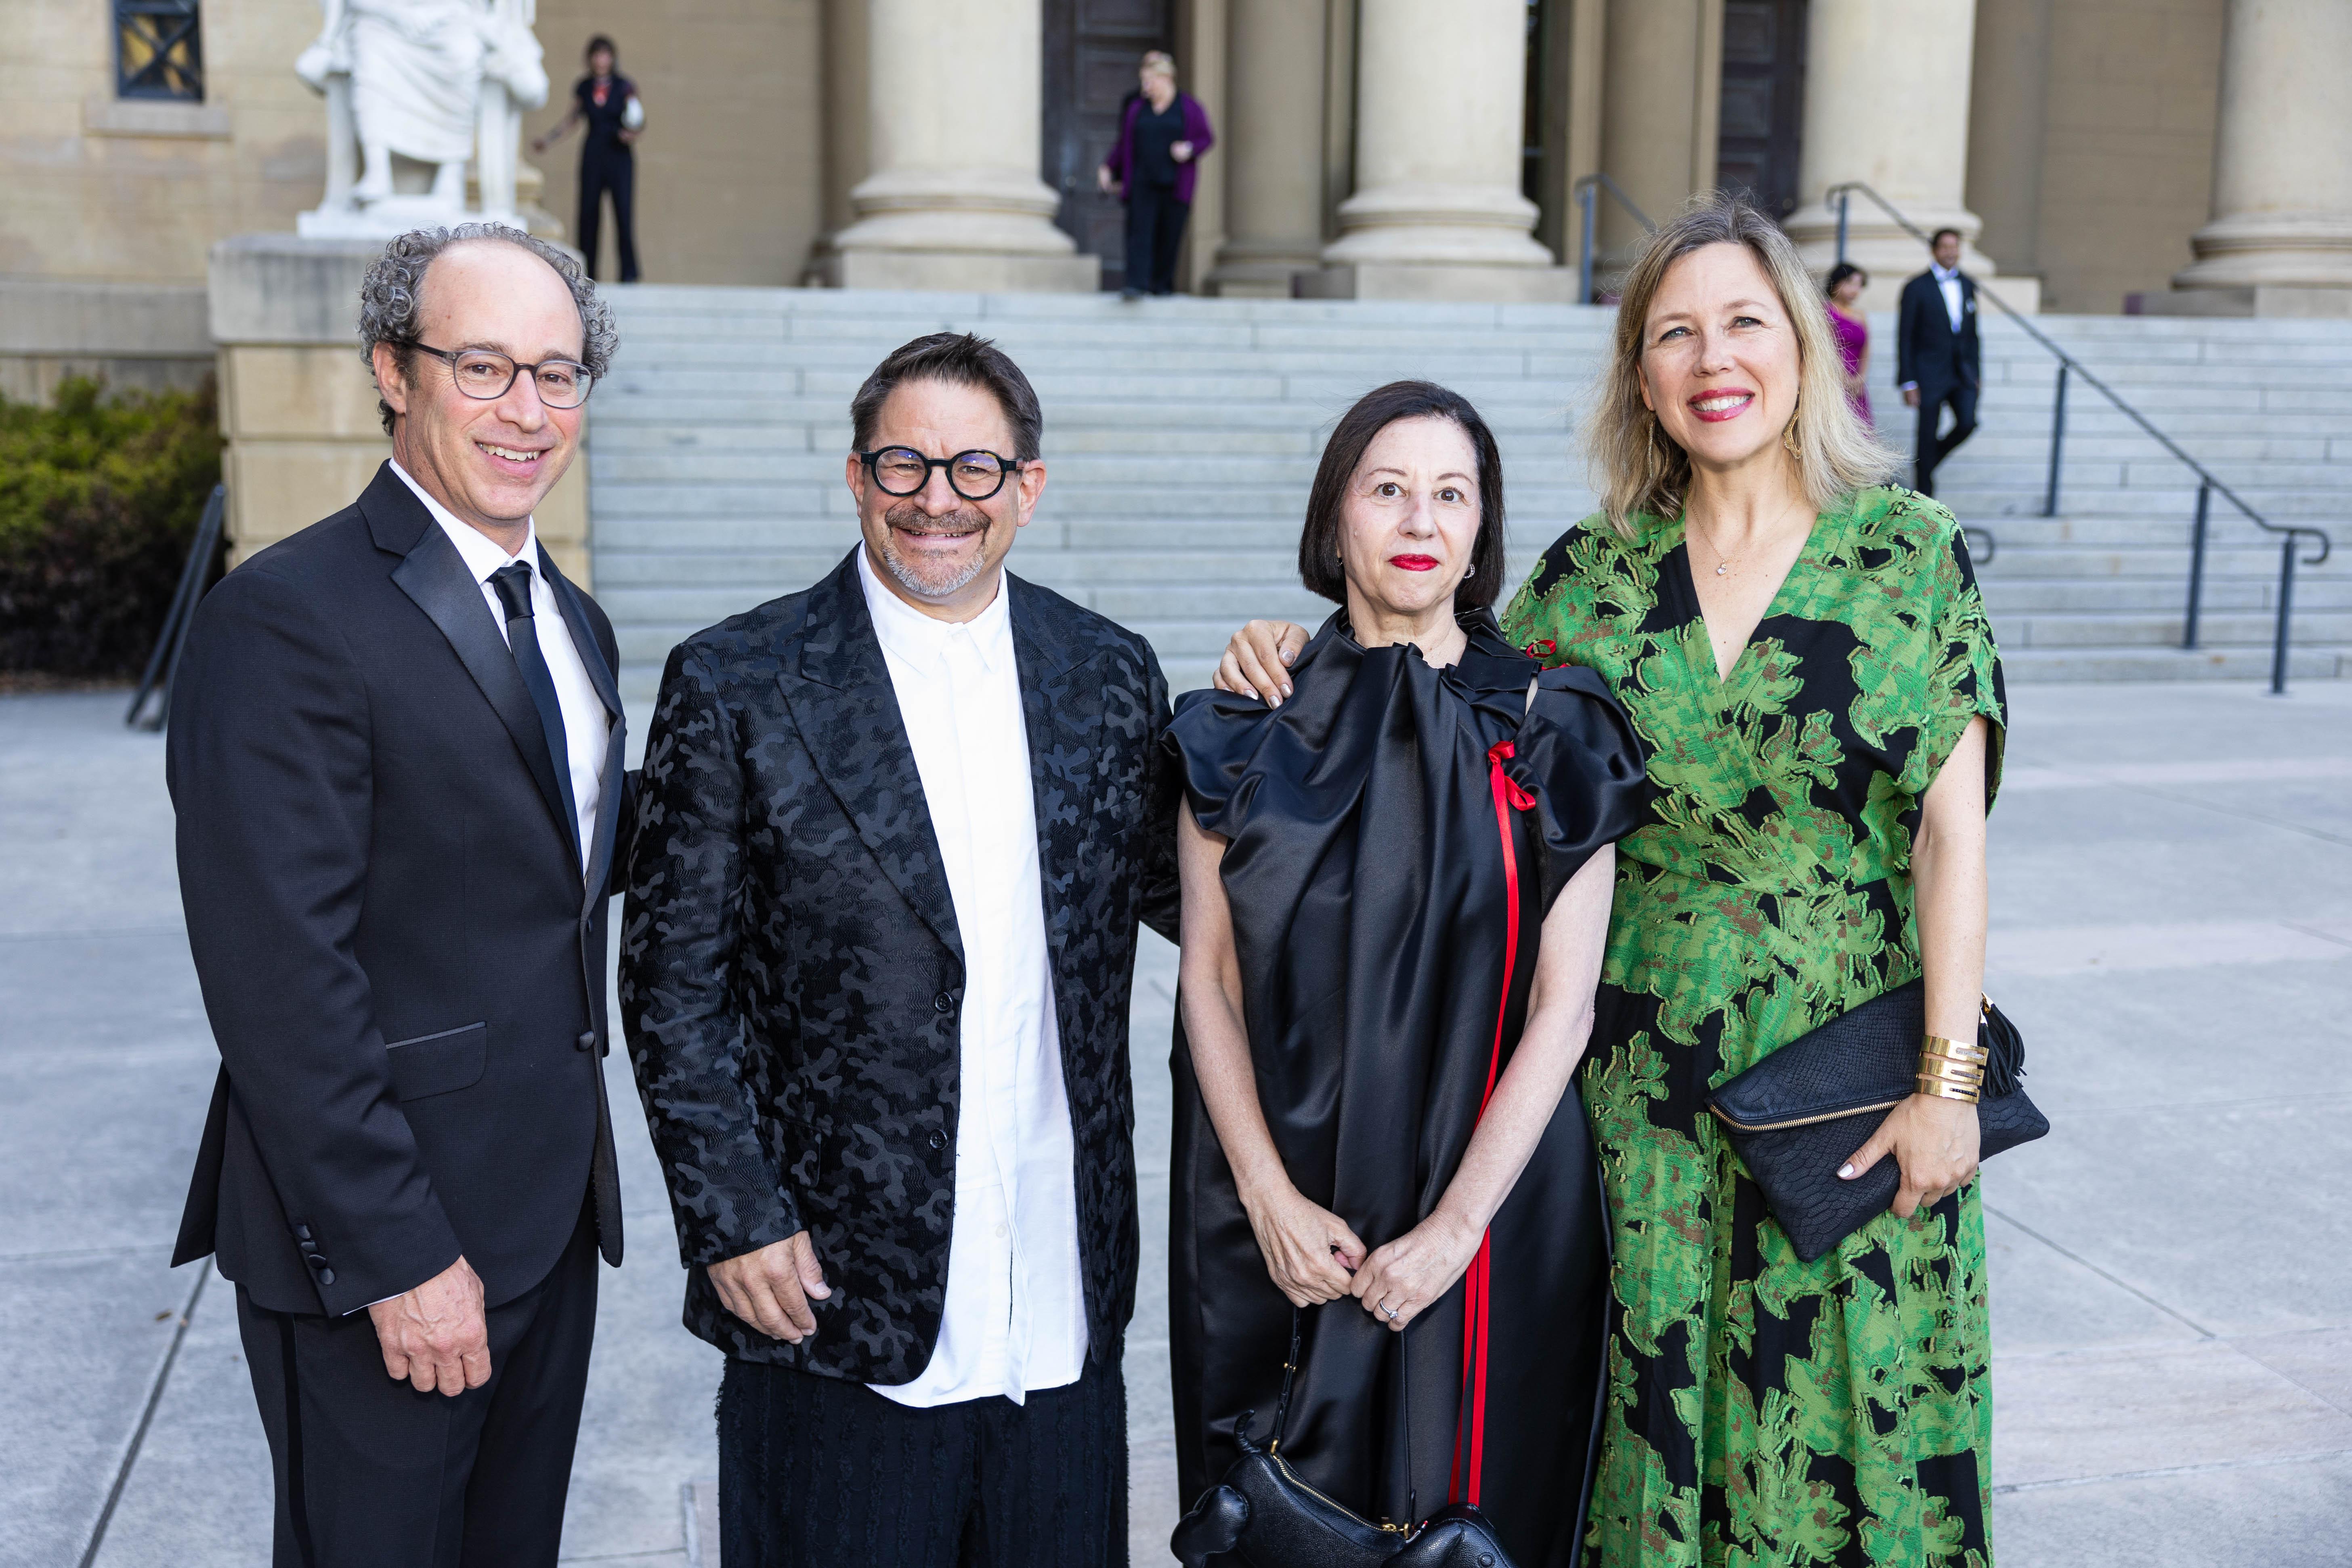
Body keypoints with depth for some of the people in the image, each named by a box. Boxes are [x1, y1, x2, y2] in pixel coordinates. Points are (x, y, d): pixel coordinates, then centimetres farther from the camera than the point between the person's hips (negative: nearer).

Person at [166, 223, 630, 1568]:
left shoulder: (573, 622, 12)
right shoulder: (289, 619, -16)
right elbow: (280, 978, -20)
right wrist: (397, 1254, -19)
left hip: (551, 1218, 8)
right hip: (384, 1237, -8)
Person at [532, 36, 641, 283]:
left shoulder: (625, 87, 0)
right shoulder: (584, 88, 8)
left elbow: (640, 119, 2)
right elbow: (571, 119, 18)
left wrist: (633, 133, -19)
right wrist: (548, 140, 11)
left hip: (619, 156, -3)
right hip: (592, 156, 3)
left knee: (624, 212, -11)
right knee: (588, 212, 0)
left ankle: (629, 272, -3)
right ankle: (587, 274, 7)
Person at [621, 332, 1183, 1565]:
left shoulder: (1111, 675, 5)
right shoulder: (735, 688, -5)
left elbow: (1180, 893, 10)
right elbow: (673, 986, -4)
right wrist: (730, 1221, -9)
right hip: (832, 1302, -3)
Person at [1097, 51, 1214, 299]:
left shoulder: (1189, 107, 3)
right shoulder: (1136, 107, 11)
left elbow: (1207, 138, 6)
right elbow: (1123, 143, 18)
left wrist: (1190, 149, -14)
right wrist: (1108, 168, 11)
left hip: (1175, 184, -1)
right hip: (1142, 183, 1)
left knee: (1169, 236, 1)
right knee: (1139, 232, -12)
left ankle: (1162, 285, 15)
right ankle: (1137, 285, -19)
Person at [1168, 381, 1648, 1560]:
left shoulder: (1548, 735, -3)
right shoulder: (1250, 730, 1)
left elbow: (1562, 1006, -7)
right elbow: (1208, 979, 0)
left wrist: (1457, 1224, -13)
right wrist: (1271, 1199, -10)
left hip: (1486, 1207, -1)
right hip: (1272, 1214, 1)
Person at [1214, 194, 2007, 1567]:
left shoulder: (1911, 551, -3)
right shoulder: (1594, 572, 3)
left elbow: (1953, 831, -5)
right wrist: (1310, 650, -9)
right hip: (1644, 1079, 2)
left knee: (1847, 1420, 8)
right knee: (1653, 1401, 11)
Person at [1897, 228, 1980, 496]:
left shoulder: (1968, 285, 10)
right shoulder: (1917, 288, -5)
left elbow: (1972, 333, 16)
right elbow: (1905, 338, -7)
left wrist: (1977, 373, 12)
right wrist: (1908, 382, -11)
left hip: (1963, 372, 4)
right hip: (1930, 374, -4)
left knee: (1968, 423, -12)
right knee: (1928, 434, -2)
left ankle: (1926, 464, 14)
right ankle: (1924, 492, 10)